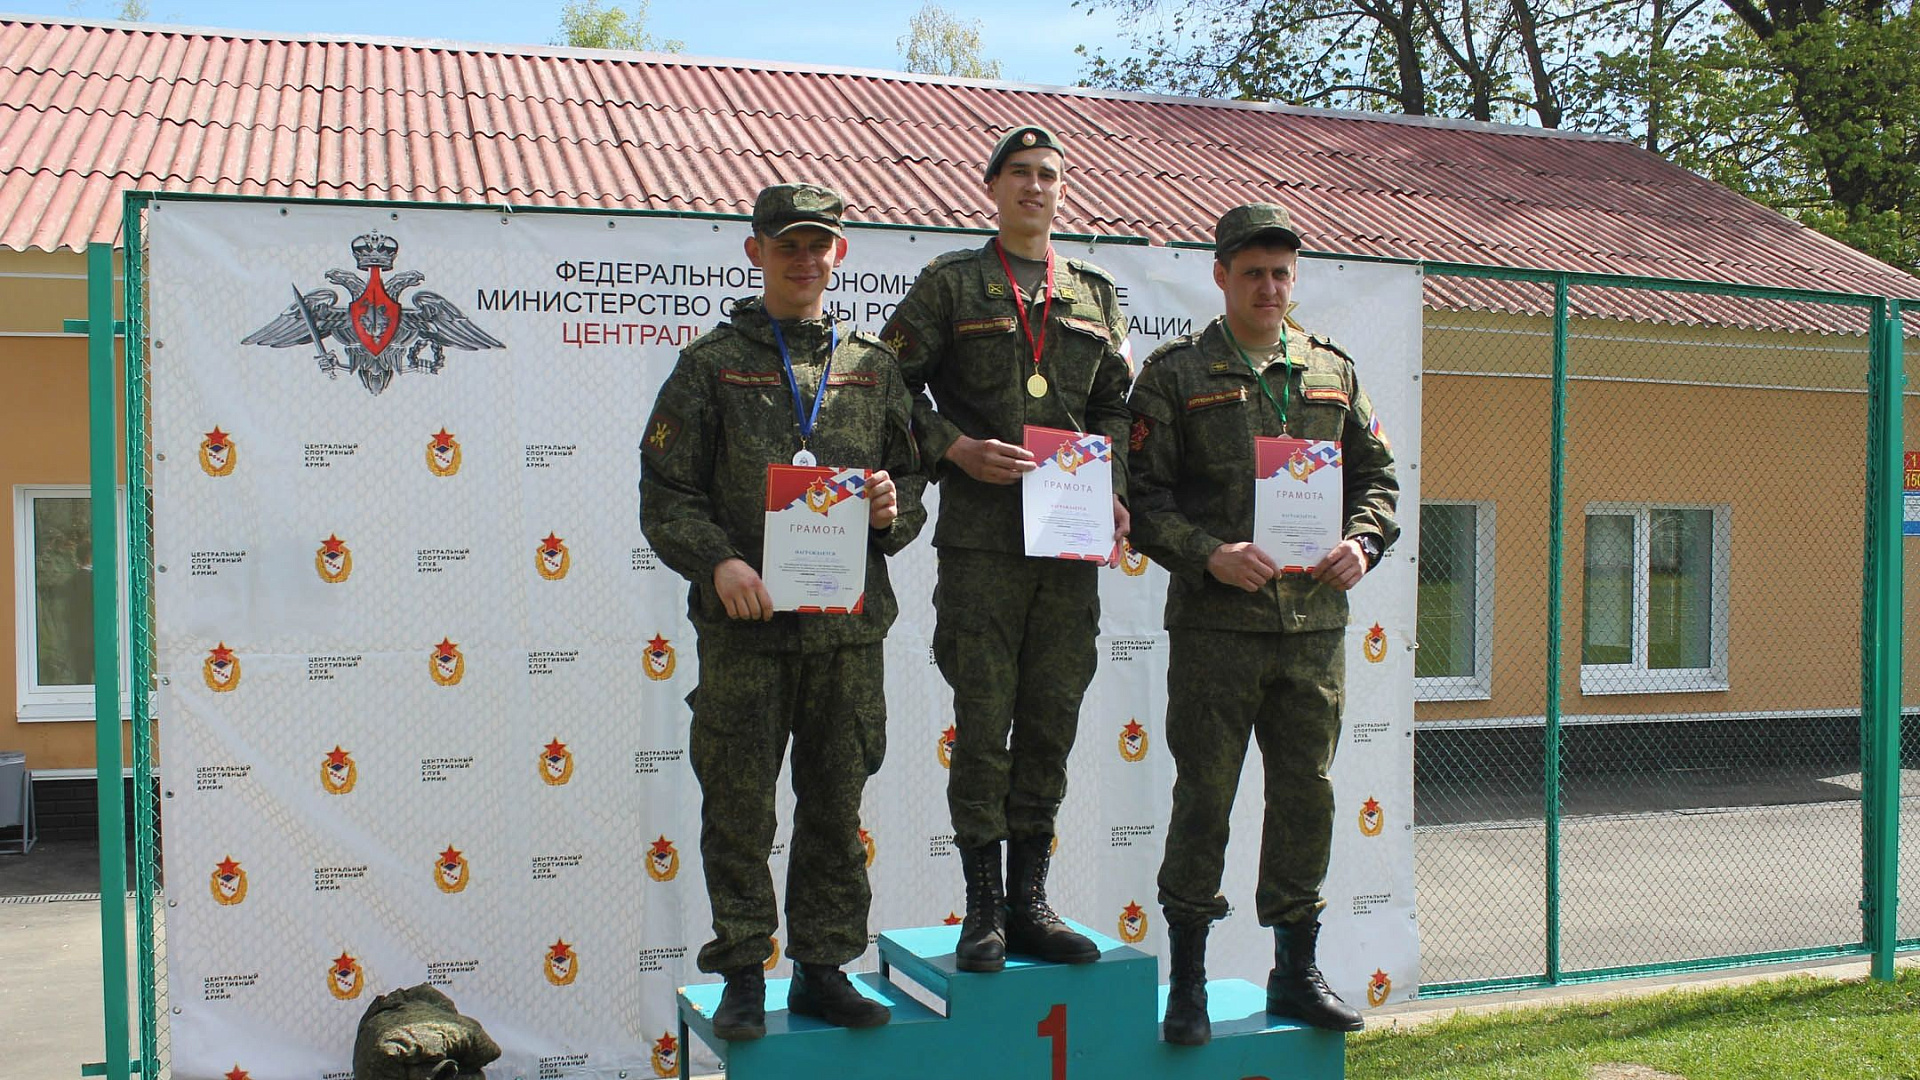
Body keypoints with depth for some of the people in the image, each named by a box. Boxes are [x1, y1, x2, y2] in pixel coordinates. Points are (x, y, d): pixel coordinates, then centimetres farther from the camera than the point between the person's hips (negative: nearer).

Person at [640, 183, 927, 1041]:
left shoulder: (872, 366, 13)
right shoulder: (713, 363, 5)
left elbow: (912, 477, 18)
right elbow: (665, 493, 1)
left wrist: (893, 509, -5)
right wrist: (718, 561, -15)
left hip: (850, 623, 3)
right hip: (743, 624, -2)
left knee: (836, 807, 10)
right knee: (740, 808, 4)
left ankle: (822, 970, 22)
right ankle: (743, 977, 17)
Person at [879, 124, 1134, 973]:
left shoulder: (1096, 296, 16)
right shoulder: (949, 284, 6)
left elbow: (1115, 409, 18)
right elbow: (892, 387, 2)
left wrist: (1112, 492, 2)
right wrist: (955, 449, -11)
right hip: (981, 539, -3)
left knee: (1051, 720, 7)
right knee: (983, 721, -1)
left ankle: (1029, 903, 18)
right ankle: (983, 908, 10)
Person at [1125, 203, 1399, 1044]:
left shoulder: (1332, 371, 13)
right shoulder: (1174, 373, 1)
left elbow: (1377, 476, 17)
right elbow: (1141, 495, -4)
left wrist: (1362, 542, -3)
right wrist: (1209, 556, -18)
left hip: (1315, 623, 4)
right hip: (1215, 624, -4)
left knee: (1306, 796, 10)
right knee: (1203, 799, 2)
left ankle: (1295, 972, 24)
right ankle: (1188, 981, 15)